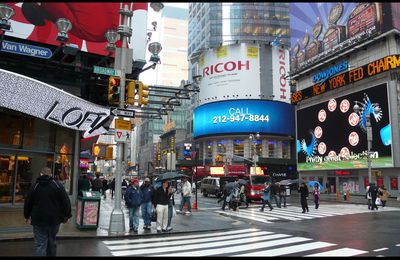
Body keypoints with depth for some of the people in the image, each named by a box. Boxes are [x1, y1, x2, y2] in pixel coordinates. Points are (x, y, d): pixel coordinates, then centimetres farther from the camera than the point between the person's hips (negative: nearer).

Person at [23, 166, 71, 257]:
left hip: (39, 220, 0)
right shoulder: (58, 185, -3)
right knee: (52, 243, 17)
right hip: (55, 220, 1)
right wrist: (66, 216, 5)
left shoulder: (34, 186, 2)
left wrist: (27, 216, 24)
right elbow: (66, 202, -6)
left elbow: (27, 203, 10)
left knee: (40, 245, 3)